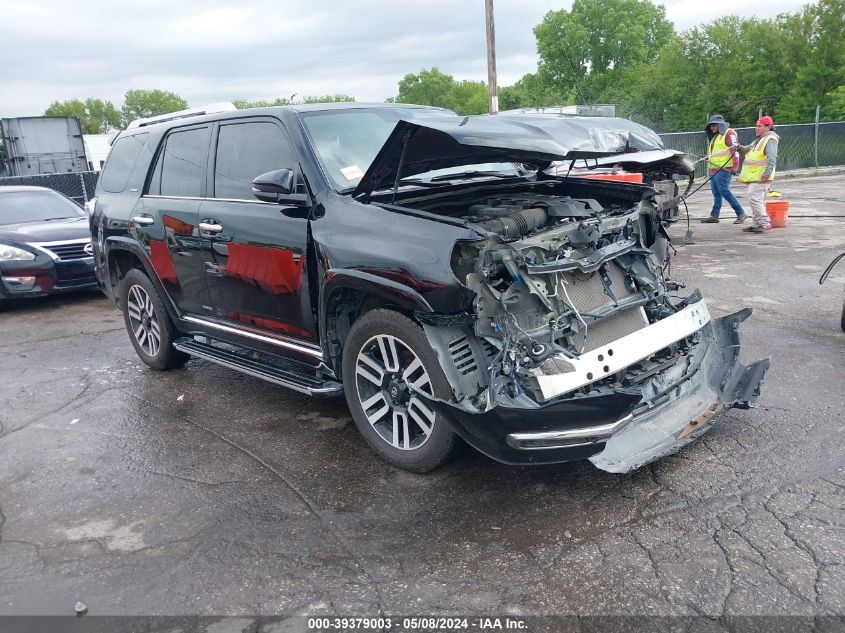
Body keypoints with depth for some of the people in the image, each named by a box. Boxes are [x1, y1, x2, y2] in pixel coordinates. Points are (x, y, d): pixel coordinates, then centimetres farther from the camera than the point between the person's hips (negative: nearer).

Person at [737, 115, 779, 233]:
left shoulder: (770, 139, -11)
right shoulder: (759, 139, 21)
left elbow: (772, 158, -21)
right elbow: (748, 149, 24)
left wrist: (767, 173, -30)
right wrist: (740, 148, 2)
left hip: (761, 177, -10)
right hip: (754, 176, 10)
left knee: (755, 198, -16)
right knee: (758, 200, 13)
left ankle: (765, 223, -12)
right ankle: (756, 224, 19)